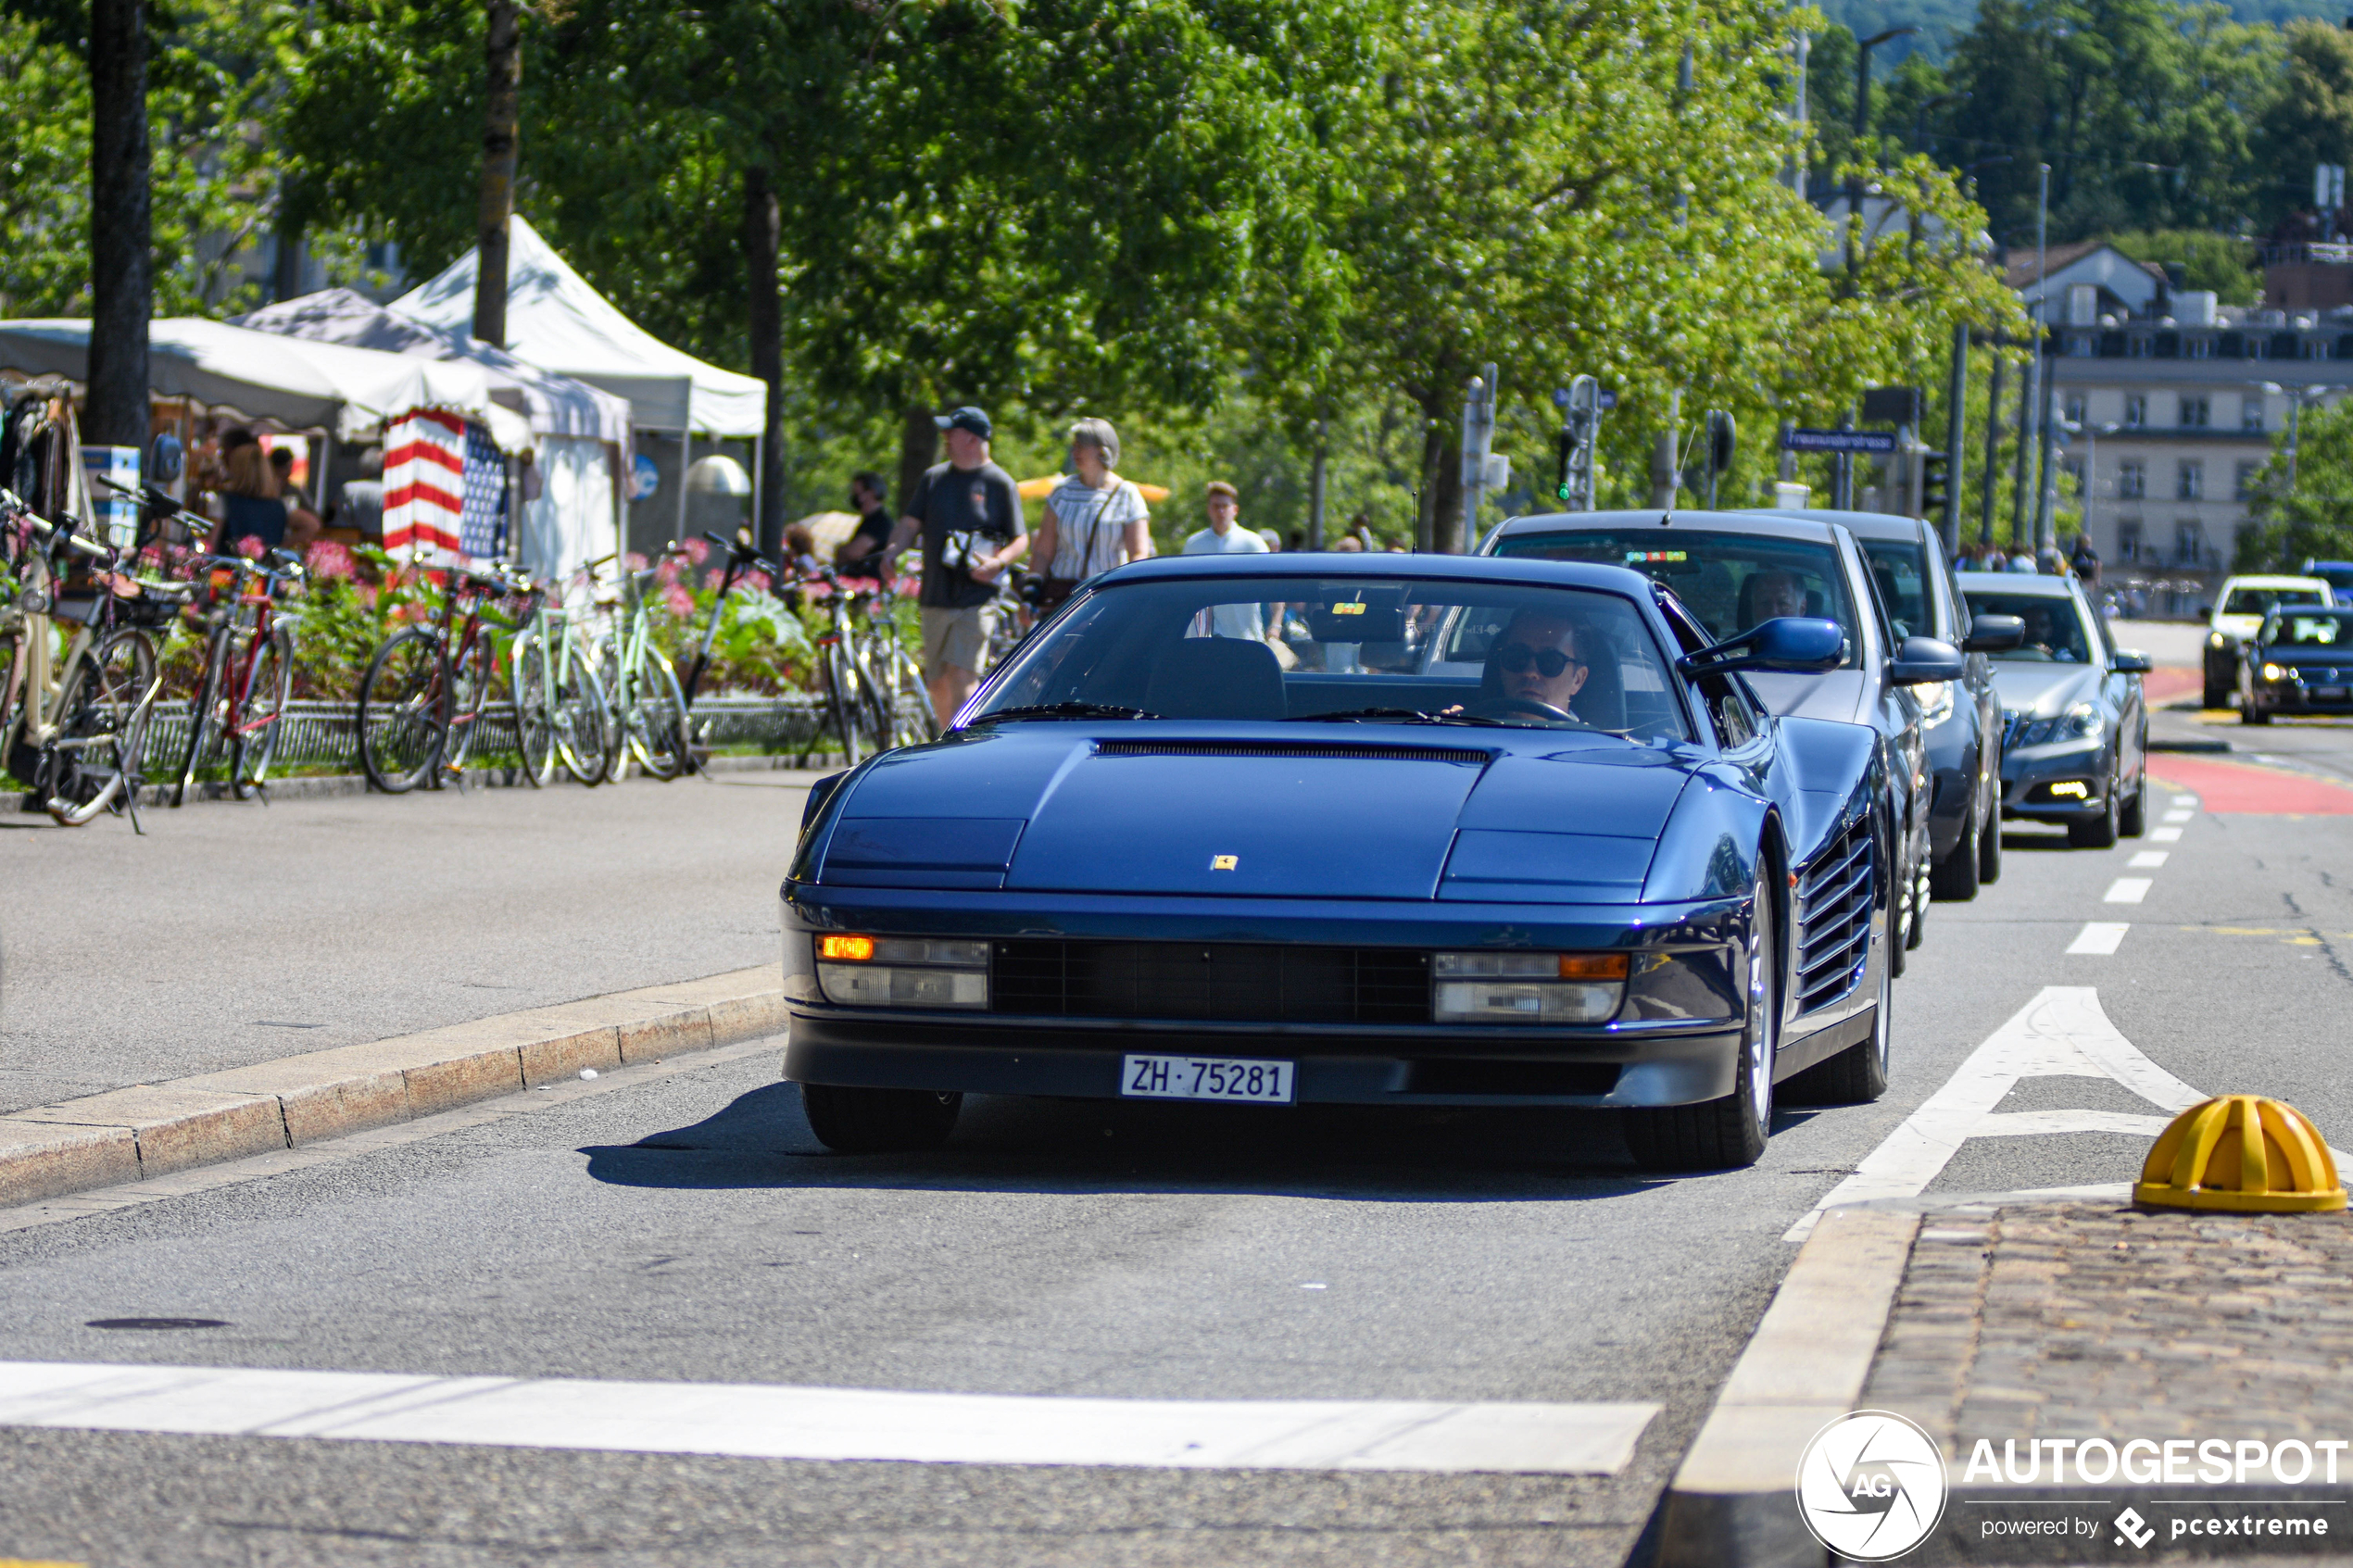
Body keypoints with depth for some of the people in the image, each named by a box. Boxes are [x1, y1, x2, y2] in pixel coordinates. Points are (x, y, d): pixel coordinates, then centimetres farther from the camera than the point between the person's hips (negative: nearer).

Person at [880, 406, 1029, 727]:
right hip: (936, 600, 5)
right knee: (937, 683, 9)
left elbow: (1021, 540, 0)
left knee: (961, 676, -16)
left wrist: (998, 562, -19)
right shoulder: (934, 477, 13)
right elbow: (911, 523, 14)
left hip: (976, 601, -5)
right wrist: (894, 548, -7)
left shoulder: (1000, 483, -1)